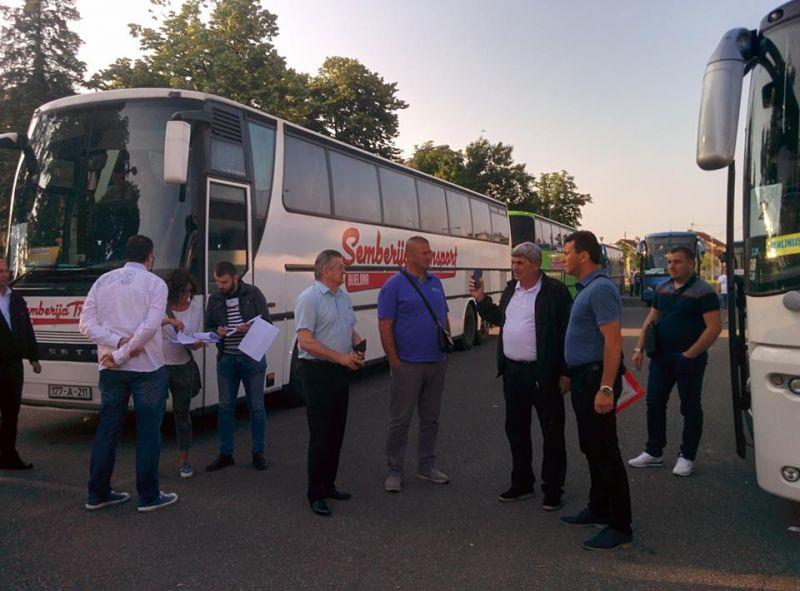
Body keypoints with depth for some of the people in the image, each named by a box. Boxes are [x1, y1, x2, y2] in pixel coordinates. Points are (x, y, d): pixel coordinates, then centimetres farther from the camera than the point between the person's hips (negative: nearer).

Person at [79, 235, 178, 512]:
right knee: (148, 431, 3)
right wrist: (122, 353, -13)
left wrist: (118, 343, -9)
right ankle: (148, 496, 9)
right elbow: (150, 326, -18)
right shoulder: (155, 283, -6)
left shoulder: (103, 281, 8)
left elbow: (86, 324, 0)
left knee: (107, 429, 13)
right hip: (147, 367, -5)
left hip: (110, 369, 5)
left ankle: (97, 494, 21)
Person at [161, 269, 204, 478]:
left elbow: (192, 339, 5)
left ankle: (183, 459, 16)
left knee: (182, 412, 7)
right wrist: (168, 320, -31)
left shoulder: (196, 309, 2)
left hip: (183, 367, 2)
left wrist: (196, 344, -17)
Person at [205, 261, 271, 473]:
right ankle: (225, 454, 20)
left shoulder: (253, 294, -2)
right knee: (225, 407, 8)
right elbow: (208, 328, 12)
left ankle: (258, 453, 17)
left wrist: (250, 328, -21)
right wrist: (217, 332, -10)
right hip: (226, 358, 3)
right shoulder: (214, 299, 7)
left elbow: (266, 324, -3)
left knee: (256, 406, 5)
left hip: (252, 358, -3)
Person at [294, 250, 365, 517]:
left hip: (341, 370, 8)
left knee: (337, 432, 14)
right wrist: (340, 357, -19)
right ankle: (316, 494, 9)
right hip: (318, 371, -8)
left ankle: (328, 485, 28)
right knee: (320, 434, -3)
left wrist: (359, 349, 0)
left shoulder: (344, 296, 12)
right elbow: (305, 341, -19)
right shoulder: (309, 298, -13)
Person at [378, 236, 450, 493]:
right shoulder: (394, 285, -8)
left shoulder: (435, 282, 11)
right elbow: (384, 326, -11)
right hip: (408, 365, -6)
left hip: (437, 363, 6)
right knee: (400, 420, 2)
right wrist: (394, 361, -13)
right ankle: (394, 472, 13)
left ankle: (427, 466, 28)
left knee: (431, 418, 14)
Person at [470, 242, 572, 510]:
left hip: (543, 374, -7)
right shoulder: (511, 289, 10)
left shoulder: (555, 291, -11)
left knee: (552, 433, 6)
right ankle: (522, 484, 31)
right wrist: (481, 299, 10)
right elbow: (500, 319, 22)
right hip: (512, 372, 7)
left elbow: (566, 332, -12)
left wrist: (565, 373, -14)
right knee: (516, 430, 16)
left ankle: (553, 489, 18)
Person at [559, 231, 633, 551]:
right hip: (583, 379, 10)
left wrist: (606, 388, -27)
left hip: (596, 380, -10)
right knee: (591, 448, 18)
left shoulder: (601, 289, -17)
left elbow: (613, 340, -23)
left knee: (605, 452, -4)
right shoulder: (586, 288, 14)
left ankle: (620, 527, 6)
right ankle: (599, 509, 32)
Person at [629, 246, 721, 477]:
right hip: (661, 356, 6)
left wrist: (690, 354, -19)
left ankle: (687, 457, 18)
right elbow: (650, 320, 14)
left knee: (690, 408, 5)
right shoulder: (661, 289, 9)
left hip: (689, 359, -6)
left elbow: (713, 328, -16)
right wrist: (639, 348, 3)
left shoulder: (702, 291, -10)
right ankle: (654, 452, 22)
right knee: (654, 403, 9)